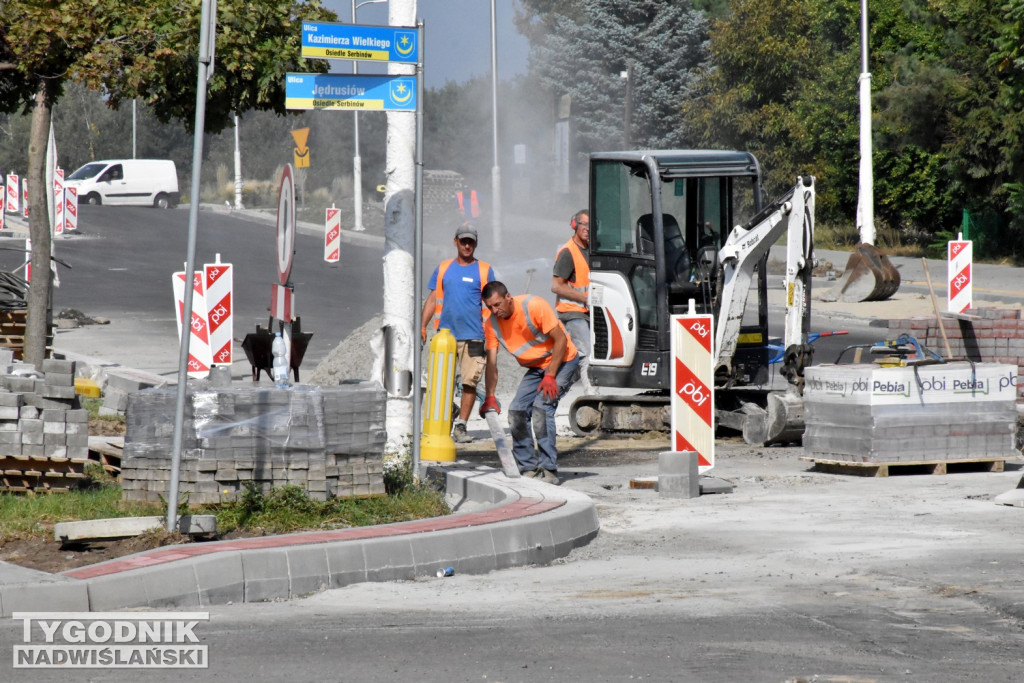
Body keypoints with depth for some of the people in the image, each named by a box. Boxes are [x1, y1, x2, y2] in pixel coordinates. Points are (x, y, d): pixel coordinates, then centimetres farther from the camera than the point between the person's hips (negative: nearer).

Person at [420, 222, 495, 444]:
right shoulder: (443, 268, 13)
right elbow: (433, 299, 14)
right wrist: (422, 326, 3)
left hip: (473, 336, -2)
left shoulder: (484, 270, 6)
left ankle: (461, 425, 0)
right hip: (445, 335, 2)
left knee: (470, 382, -6)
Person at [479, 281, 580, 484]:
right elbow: (491, 364, -8)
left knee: (541, 407, -23)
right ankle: (529, 468, 3)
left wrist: (550, 376, -24)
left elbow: (561, 340, -21)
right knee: (516, 411, -6)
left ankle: (549, 470, -21)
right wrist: (490, 397, -20)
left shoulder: (534, 306, -25)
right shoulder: (492, 324, -8)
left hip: (563, 361, -7)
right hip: (536, 368, 7)